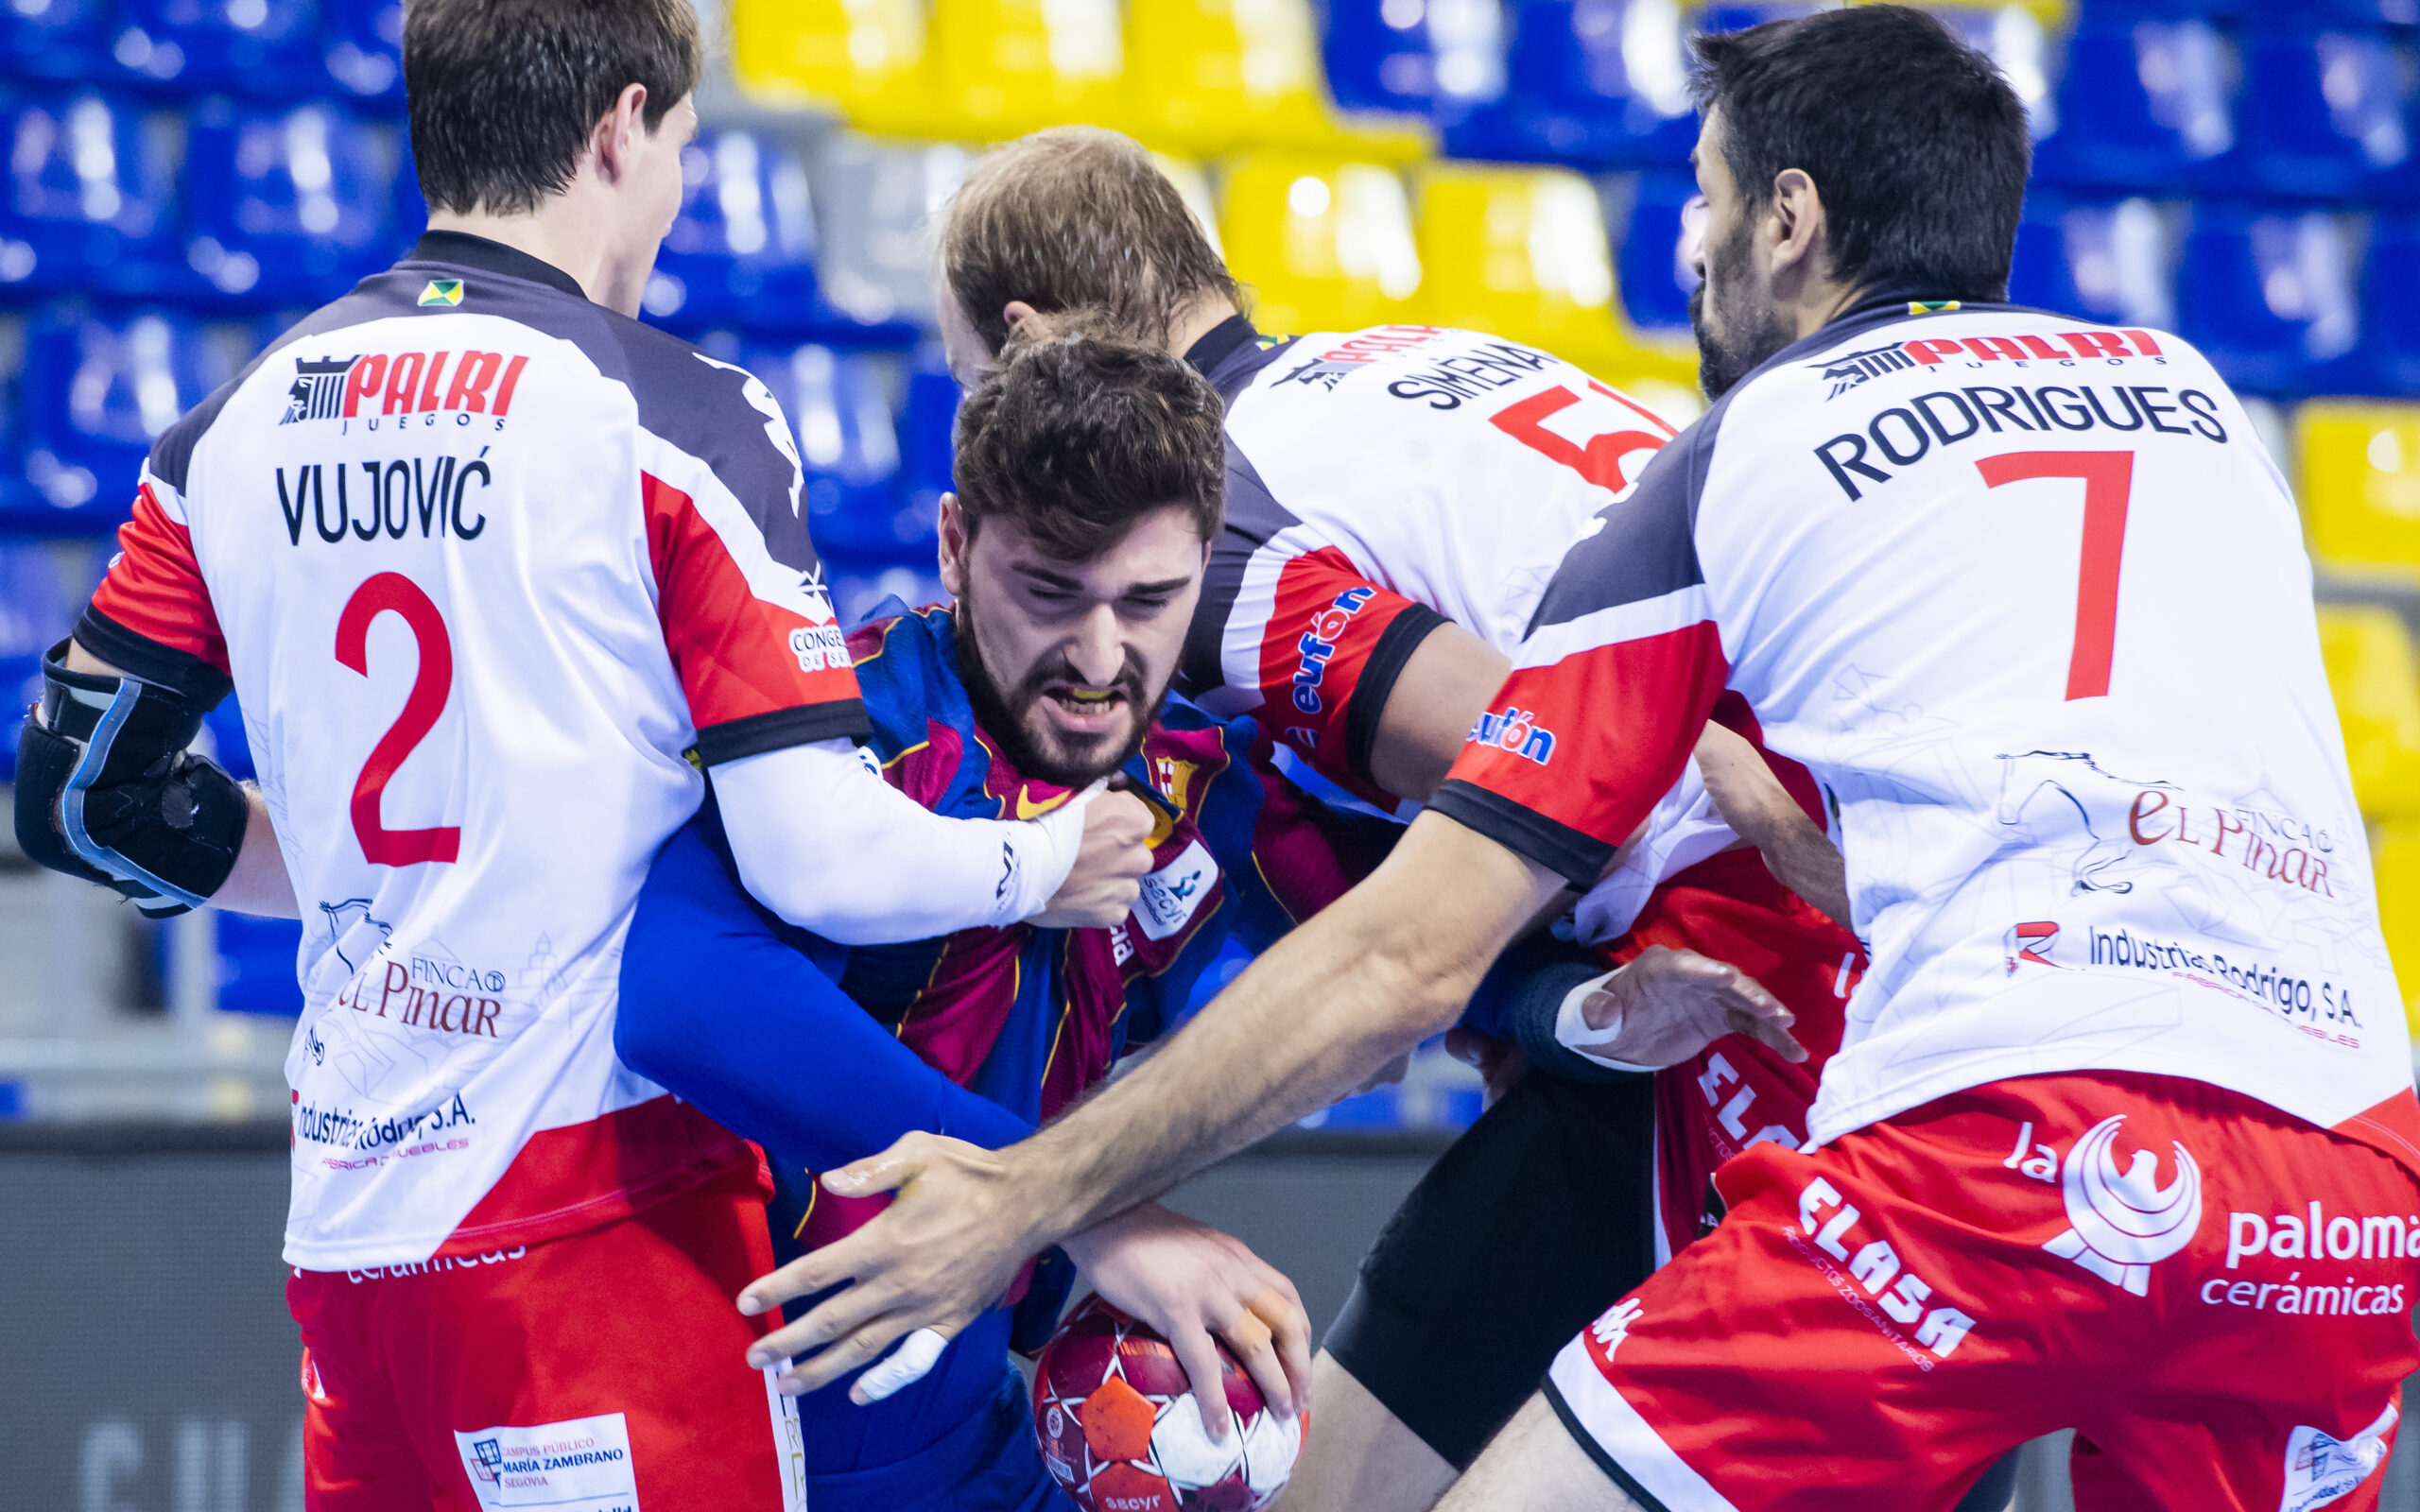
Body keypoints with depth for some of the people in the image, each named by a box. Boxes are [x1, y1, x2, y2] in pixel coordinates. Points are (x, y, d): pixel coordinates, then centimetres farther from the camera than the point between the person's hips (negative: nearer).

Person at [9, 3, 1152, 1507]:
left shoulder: (239, 426, 9)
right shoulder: (676, 420, -8)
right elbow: (817, 860, -13)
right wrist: (1047, 863, 5)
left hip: (346, 1229, 6)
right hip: (602, 1206, -6)